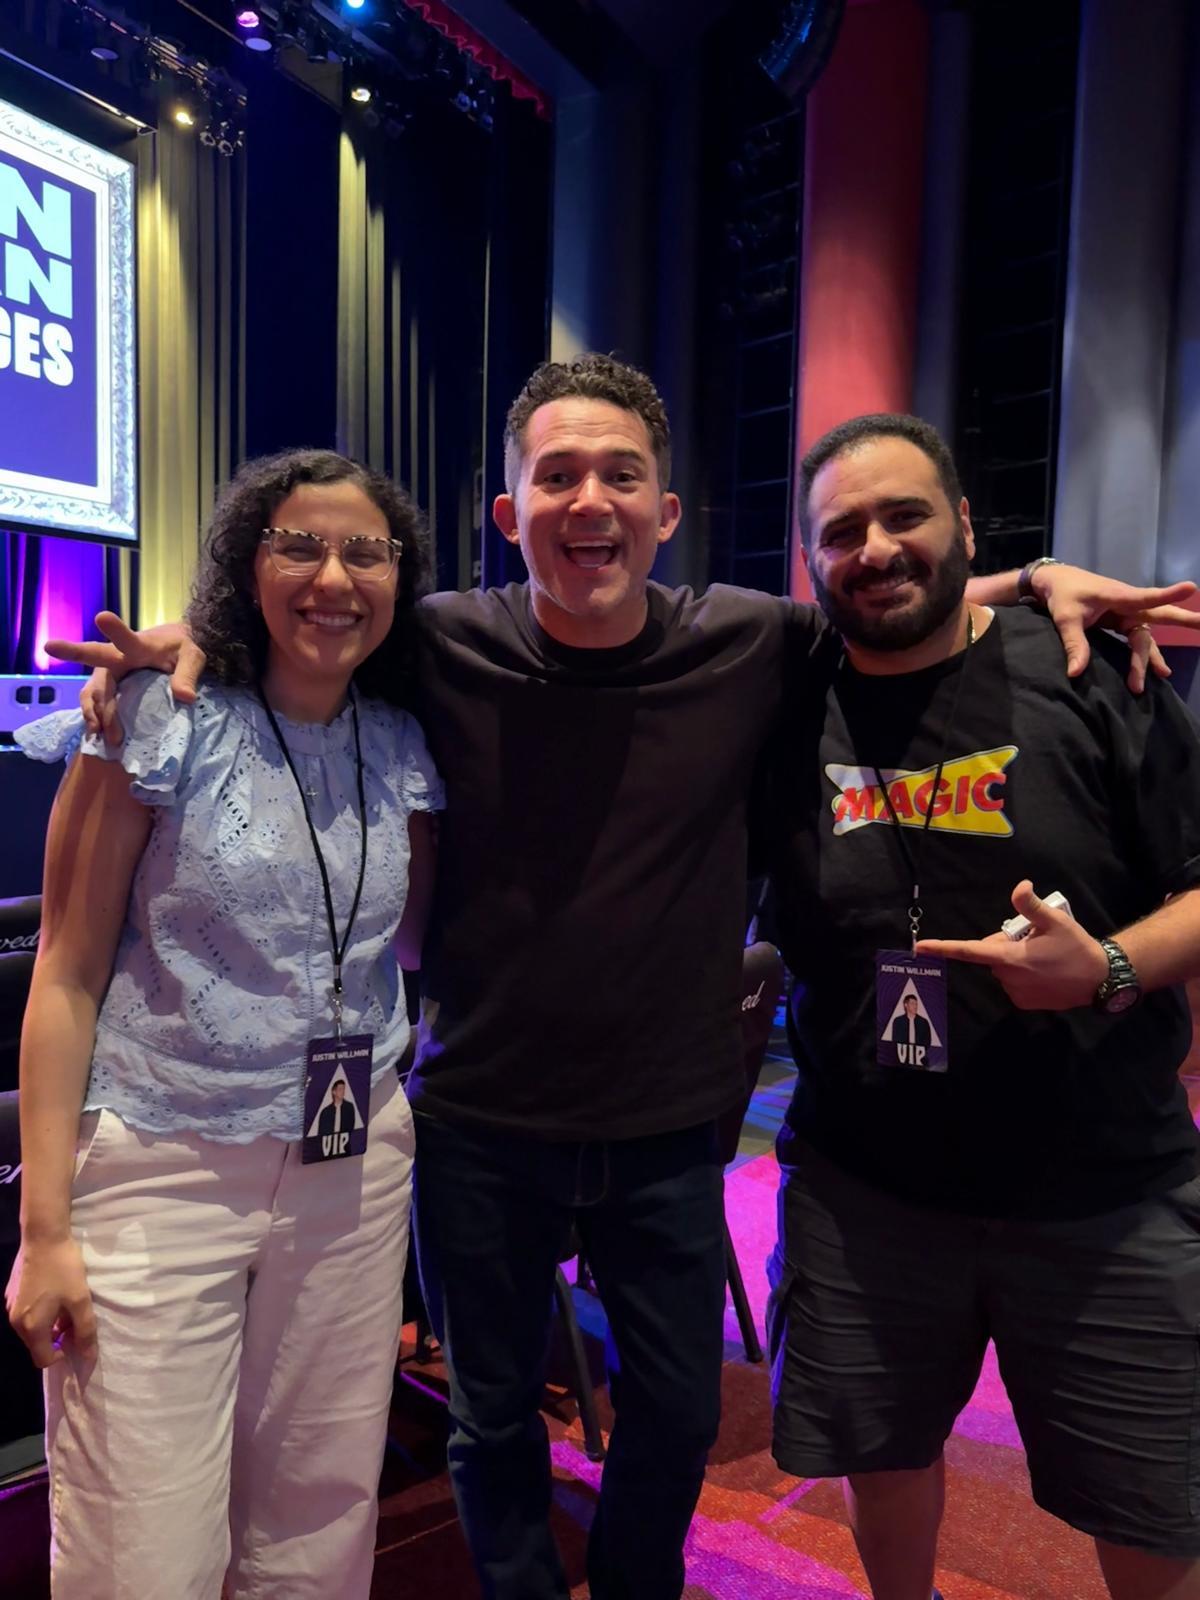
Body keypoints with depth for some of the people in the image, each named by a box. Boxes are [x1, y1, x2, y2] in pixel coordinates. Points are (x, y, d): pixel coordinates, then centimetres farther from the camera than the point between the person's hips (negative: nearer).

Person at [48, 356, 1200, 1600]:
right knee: (493, 1417, 21)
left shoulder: (749, 645, -9)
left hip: (669, 1128, 2)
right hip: (480, 1125, -1)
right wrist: (190, 636, -14)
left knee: (679, 1417, 22)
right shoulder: (440, 646, -12)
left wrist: (1037, 579, -5)